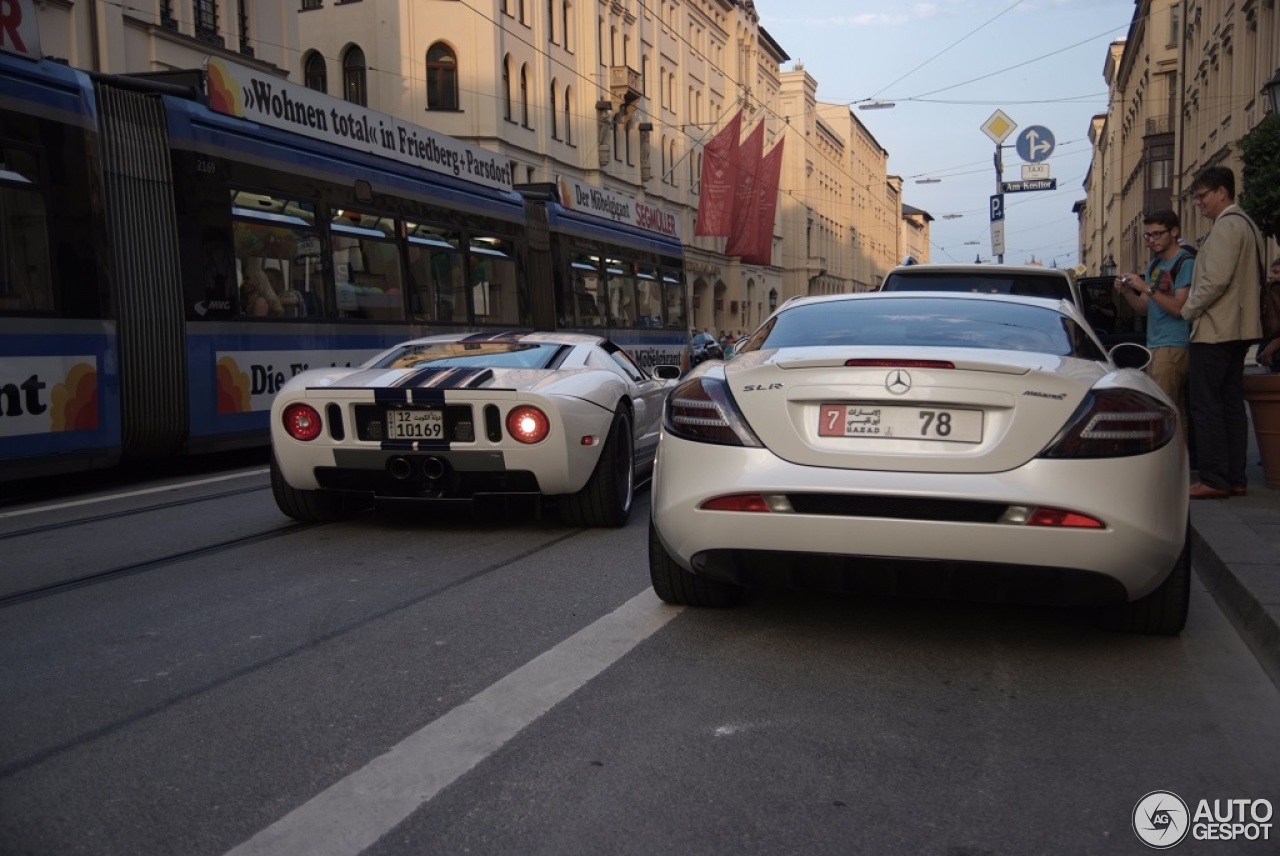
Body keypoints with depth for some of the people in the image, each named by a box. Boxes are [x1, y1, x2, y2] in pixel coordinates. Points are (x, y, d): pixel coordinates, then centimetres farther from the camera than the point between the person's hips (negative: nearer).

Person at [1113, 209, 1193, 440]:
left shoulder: (1185, 263, -5)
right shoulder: (1154, 266, 20)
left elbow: (1178, 308, -12)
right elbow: (1143, 309, 20)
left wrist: (1146, 288, -16)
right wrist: (1126, 291, 3)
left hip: (1174, 346, -8)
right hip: (1154, 345, 8)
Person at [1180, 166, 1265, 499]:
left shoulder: (1227, 224, -13)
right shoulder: (1246, 224, 19)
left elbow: (1216, 280, -22)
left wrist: (1188, 310, -8)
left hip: (1215, 330, -10)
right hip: (1237, 329, 10)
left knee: (1205, 405, -8)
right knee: (1231, 404, 10)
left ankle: (1214, 479, -7)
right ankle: (1234, 478, 12)